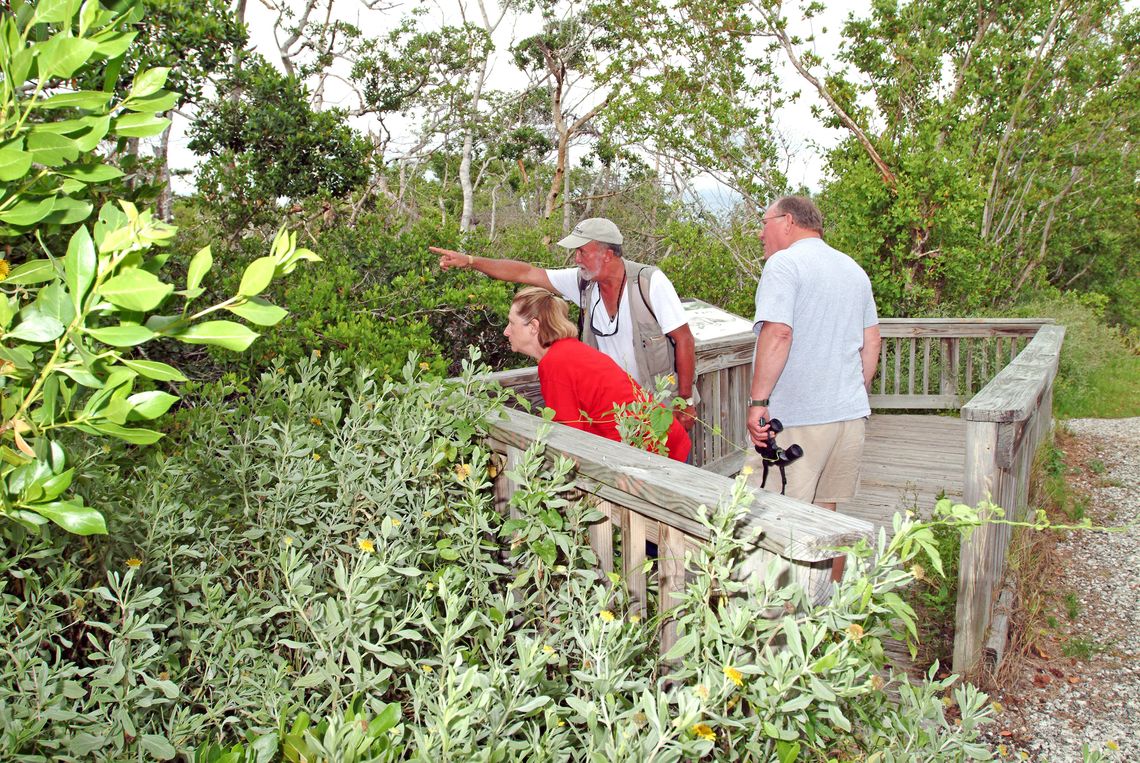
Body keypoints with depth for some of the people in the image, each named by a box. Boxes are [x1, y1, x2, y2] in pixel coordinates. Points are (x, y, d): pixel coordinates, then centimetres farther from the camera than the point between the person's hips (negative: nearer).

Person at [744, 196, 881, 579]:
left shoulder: (784, 263, -8)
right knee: (826, 513, 16)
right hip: (849, 413, 8)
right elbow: (871, 342, 20)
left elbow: (777, 334, -21)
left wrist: (758, 401, -20)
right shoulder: (854, 269, 17)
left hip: (795, 418, -8)